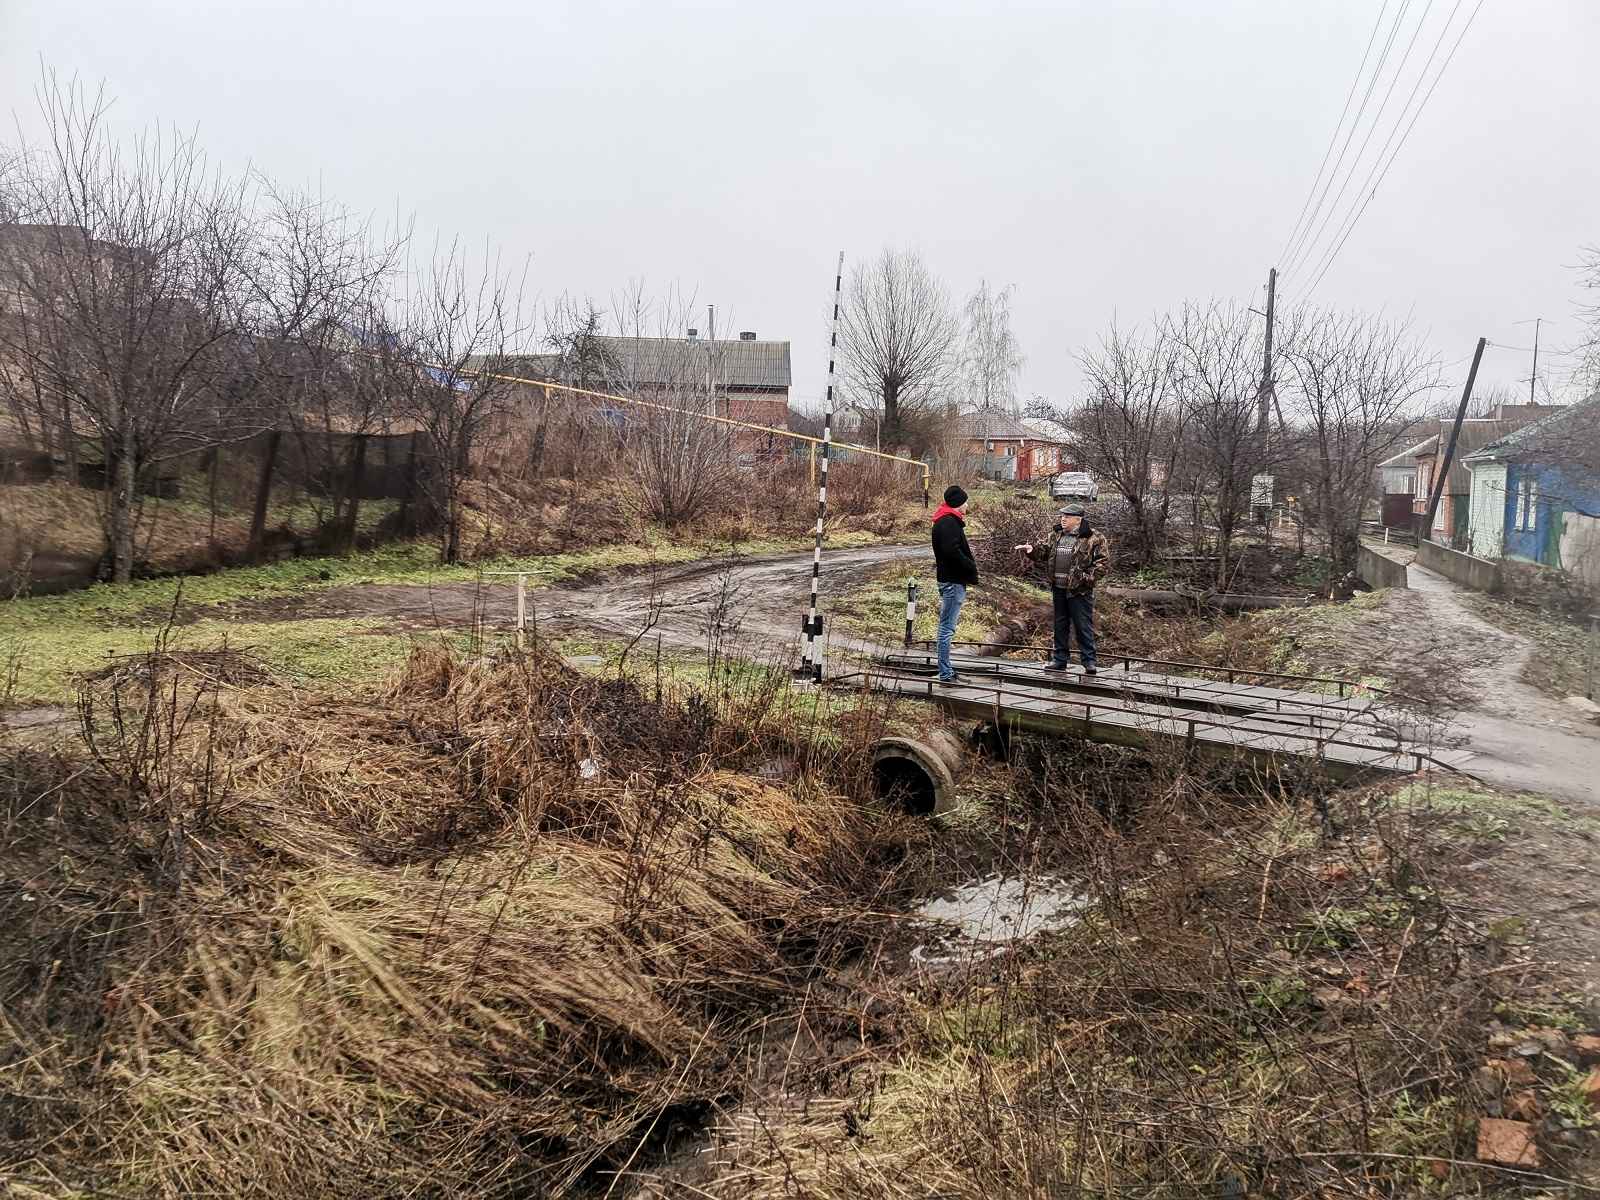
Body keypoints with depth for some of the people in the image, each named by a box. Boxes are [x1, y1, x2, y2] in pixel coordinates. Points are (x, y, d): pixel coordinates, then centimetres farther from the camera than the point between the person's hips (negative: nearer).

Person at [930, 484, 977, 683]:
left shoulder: (947, 521, 18)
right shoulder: (949, 523, -16)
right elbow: (952, 551, -26)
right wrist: (971, 566, -15)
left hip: (952, 579, 11)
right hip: (952, 581, -11)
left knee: (947, 627, 15)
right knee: (947, 627, -7)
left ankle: (947, 670, 22)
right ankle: (945, 674, -4)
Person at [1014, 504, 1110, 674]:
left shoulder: (1093, 538, -9)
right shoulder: (1056, 535, 11)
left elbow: (1103, 562, -10)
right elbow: (1045, 552, 19)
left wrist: (1087, 577, -17)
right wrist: (1032, 549, 0)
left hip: (1079, 590, -6)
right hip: (1058, 589, 7)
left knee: (1083, 626, -3)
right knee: (1060, 625, 13)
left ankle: (1089, 662, 4)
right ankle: (1060, 659, 23)